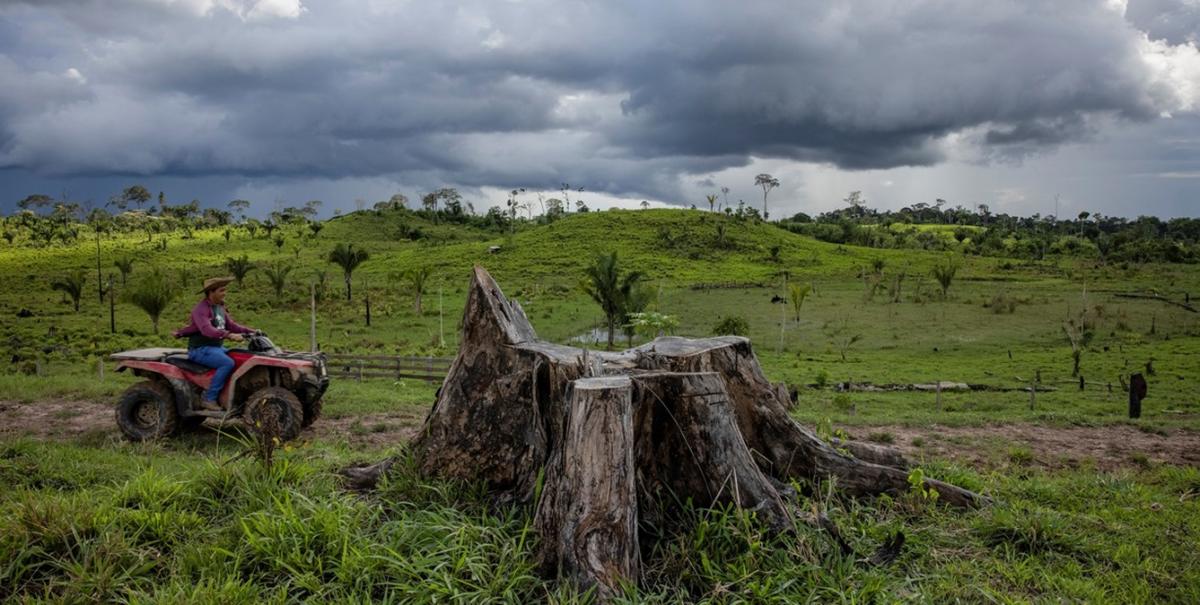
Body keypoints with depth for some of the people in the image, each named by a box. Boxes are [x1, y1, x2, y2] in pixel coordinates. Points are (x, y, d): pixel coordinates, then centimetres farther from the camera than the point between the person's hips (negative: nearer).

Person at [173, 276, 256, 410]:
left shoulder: (220, 307, 13)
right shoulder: (201, 309, -17)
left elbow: (231, 325, 15)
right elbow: (207, 330, -33)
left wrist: (251, 331, 2)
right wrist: (230, 335, -46)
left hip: (217, 347, 9)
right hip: (200, 349, -9)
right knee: (228, 363, -30)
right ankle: (209, 399, -23)